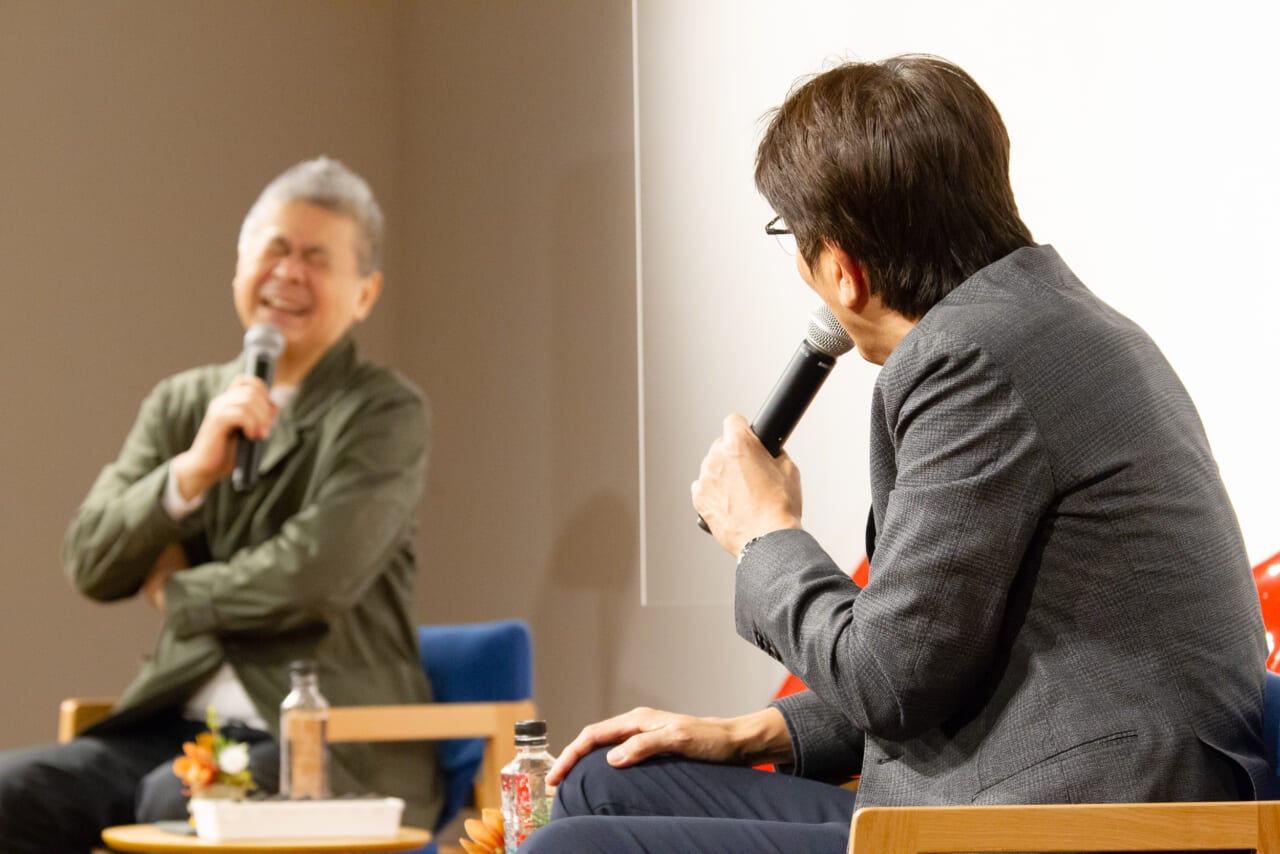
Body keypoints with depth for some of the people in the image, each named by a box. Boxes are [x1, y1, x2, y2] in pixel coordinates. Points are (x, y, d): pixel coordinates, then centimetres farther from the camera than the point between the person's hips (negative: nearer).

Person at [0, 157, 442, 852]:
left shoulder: (387, 412, -1)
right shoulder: (181, 404, 14)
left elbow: (319, 574, -15)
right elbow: (89, 566, 4)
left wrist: (178, 593, 1)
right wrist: (193, 468, -11)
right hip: (178, 723, 5)